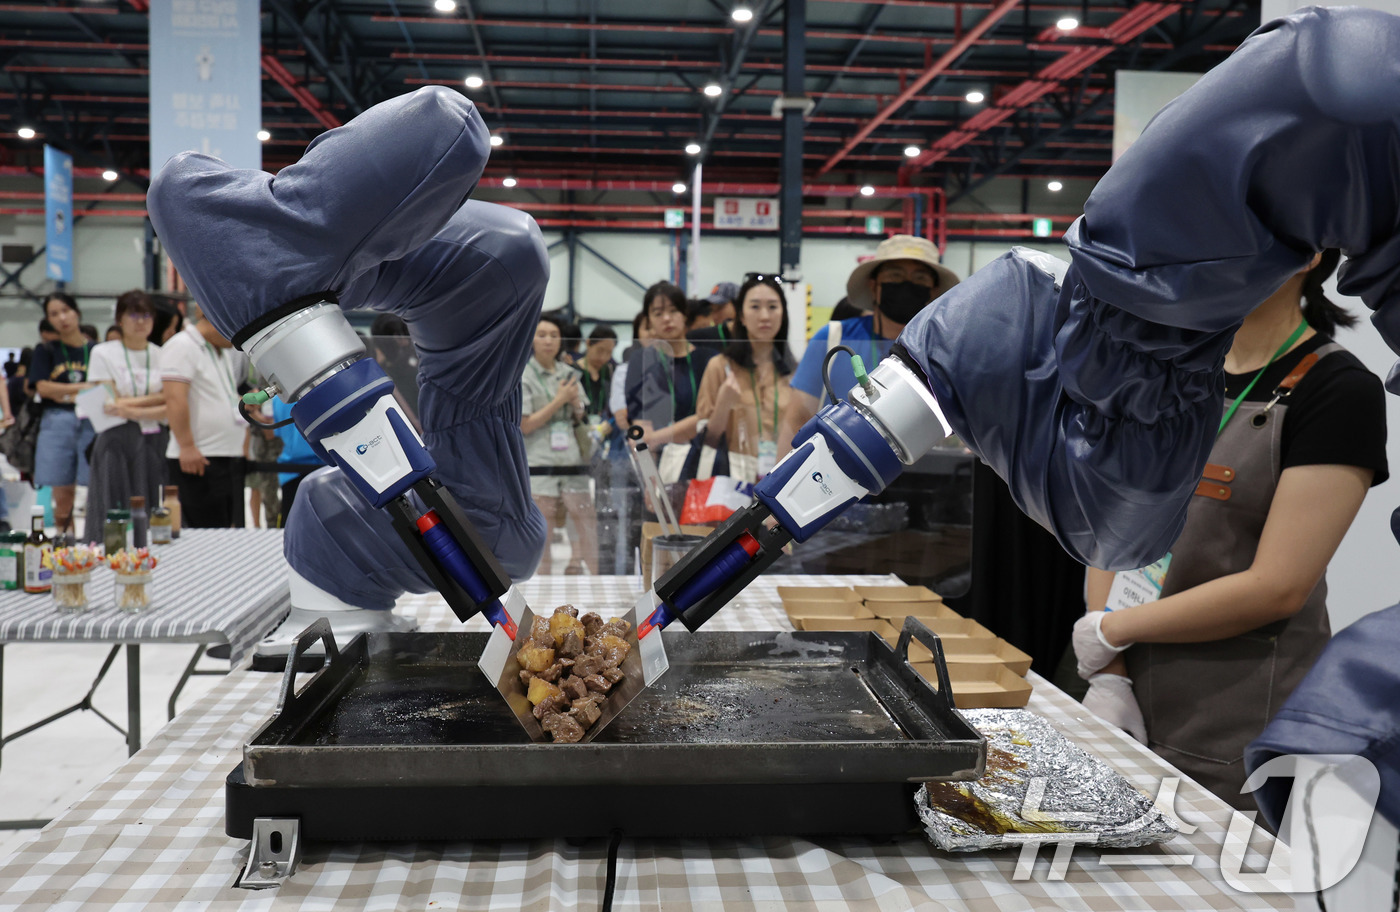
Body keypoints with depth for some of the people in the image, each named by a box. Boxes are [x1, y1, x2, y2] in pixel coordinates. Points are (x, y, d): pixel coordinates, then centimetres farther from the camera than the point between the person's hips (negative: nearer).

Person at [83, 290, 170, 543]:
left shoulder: (163, 355, 11)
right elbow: (112, 402, -4)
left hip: (156, 443, 2)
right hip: (118, 443, -2)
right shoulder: (103, 353, 6)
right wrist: (151, 410, -10)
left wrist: (129, 404, -11)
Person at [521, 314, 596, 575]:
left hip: (571, 460, 5)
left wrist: (576, 403, -1)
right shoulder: (522, 375, -1)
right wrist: (559, 400, -9)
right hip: (539, 464, -4)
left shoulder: (569, 373, 14)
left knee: (587, 520, 1)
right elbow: (524, 425, -8)